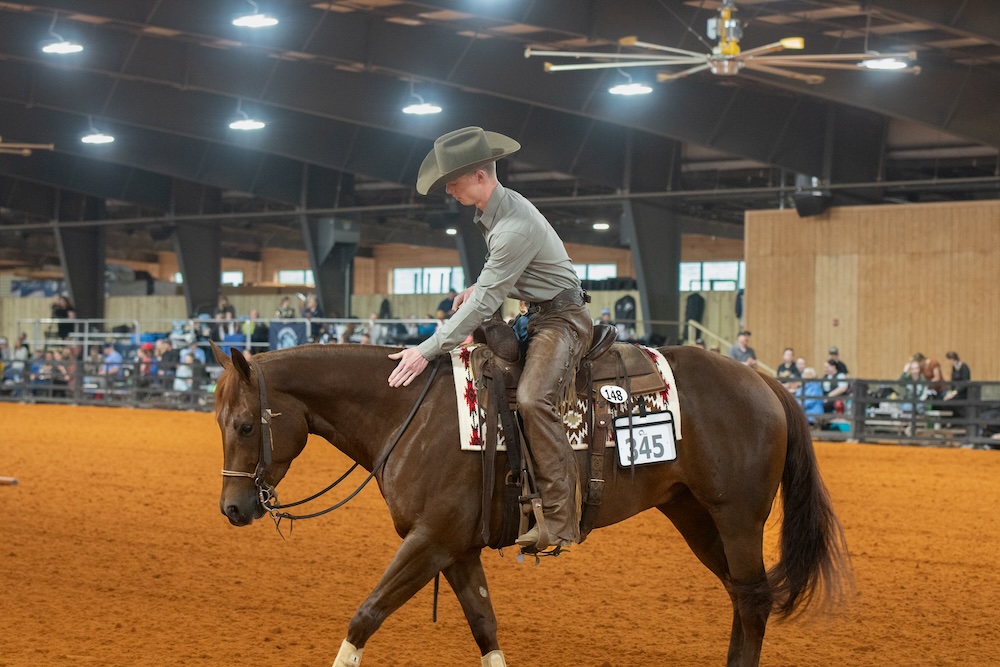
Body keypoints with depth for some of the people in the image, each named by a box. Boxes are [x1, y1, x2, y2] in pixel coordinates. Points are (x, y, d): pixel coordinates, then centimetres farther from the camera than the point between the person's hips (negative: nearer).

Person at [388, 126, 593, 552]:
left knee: (533, 398, -31)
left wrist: (428, 351, -27)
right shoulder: (496, 209, 6)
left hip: (562, 319, -11)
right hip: (536, 315, 11)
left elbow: (484, 303, -26)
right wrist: (479, 287, 7)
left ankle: (560, 519, -31)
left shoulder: (515, 227, -25)